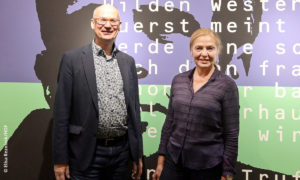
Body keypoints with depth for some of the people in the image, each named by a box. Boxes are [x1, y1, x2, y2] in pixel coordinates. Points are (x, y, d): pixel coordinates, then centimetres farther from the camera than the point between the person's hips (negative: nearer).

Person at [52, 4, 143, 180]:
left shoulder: (128, 61, 8)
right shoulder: (72, 58, -4)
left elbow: (134, 108, 11)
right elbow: (62, 111, -5)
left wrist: (138, 155, 10)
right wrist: (60, 159, -6)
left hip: (122, 150, 4)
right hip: (87, 153, -3)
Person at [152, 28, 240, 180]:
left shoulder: (227, 85, -8)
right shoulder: (178, 80, 3)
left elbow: (231, 134, -7)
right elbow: (169, 123, 9)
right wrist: (161, 160, 8)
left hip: (208, 167, -3)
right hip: (173, 163, 3)